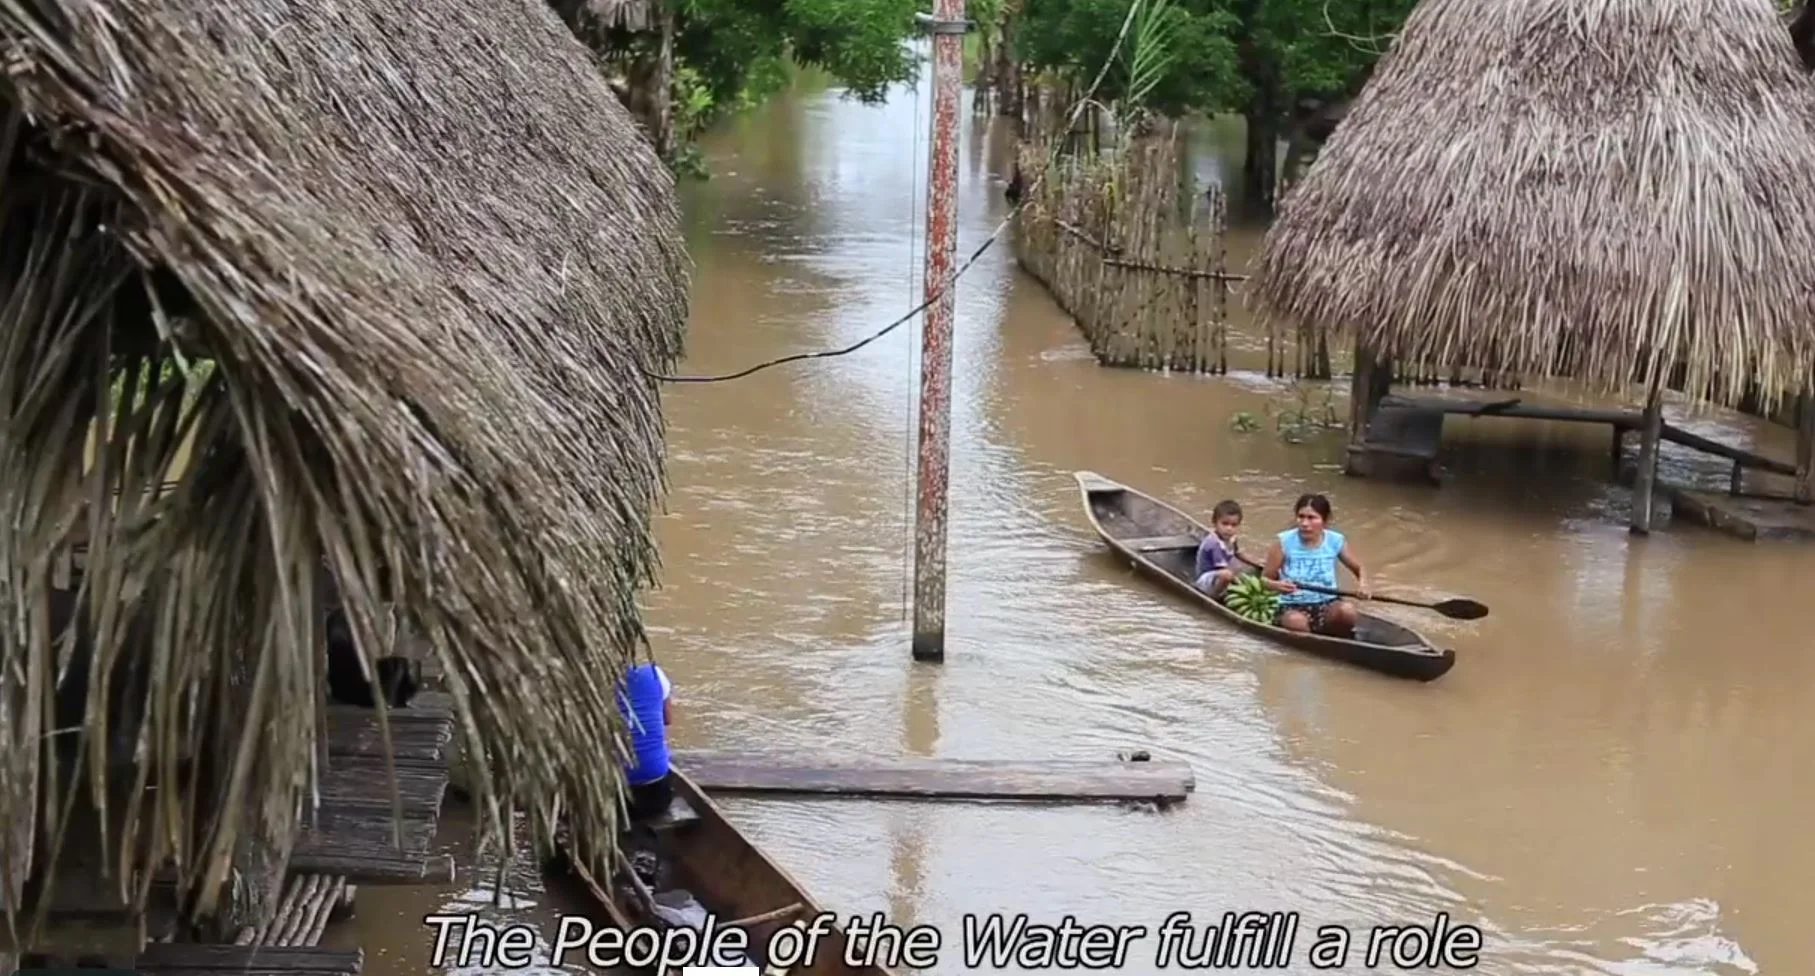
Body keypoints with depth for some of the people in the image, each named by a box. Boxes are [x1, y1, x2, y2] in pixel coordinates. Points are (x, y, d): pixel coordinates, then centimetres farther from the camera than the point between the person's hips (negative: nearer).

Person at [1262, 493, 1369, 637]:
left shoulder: (1336, 542, -1)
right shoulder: (1284, 542, -6)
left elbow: (1359, 569, 14)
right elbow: (1265, 579, 1)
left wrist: (1362, 583, -10)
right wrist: (1277, 585, -24)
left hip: (1327, 605, 2)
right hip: (1292, 607, -2)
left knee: (1347, 609, -32)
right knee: (1295, 620, -38)